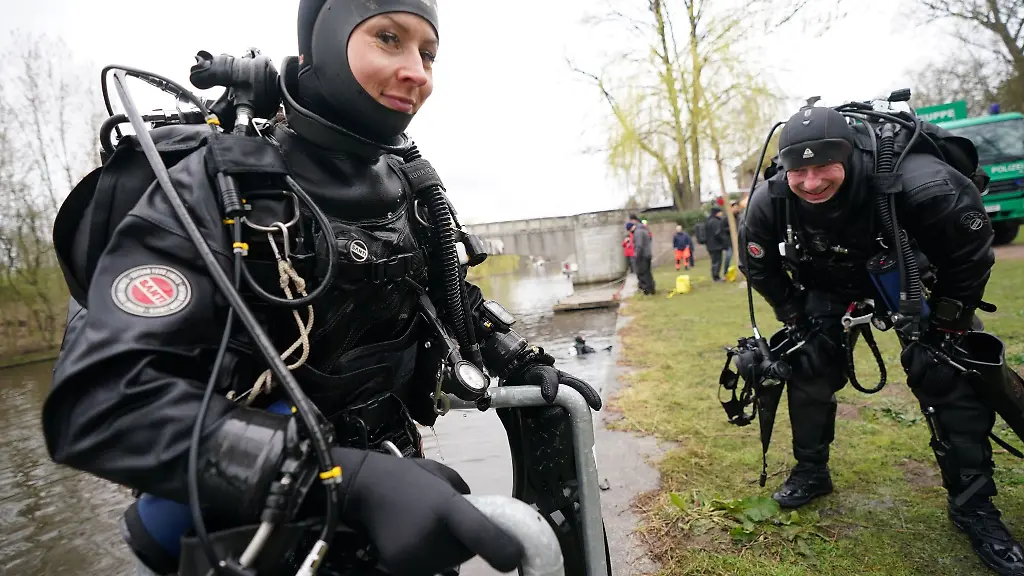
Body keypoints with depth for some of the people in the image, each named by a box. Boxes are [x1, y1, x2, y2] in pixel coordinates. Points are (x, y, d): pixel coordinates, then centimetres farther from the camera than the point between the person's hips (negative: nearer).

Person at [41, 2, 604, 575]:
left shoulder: (407, 184, -1)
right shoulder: (217, 181, -19)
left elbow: (454, 292, 13)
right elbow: (100, 399, -29)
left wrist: (525, 365, -3)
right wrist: (347, 478, -40)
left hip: (387, 481, 6)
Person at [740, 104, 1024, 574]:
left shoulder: (914, 181, -39)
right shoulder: (769, 201, -30)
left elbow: (972, 250, -20)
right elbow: (758, 267, -9)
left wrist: (948, 320, -14)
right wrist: (796, 319, -5)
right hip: (827, 280, 2)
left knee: (945, 373, -11)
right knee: (810, 367, -5)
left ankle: (973, 507, 6)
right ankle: (811, 472, 17)